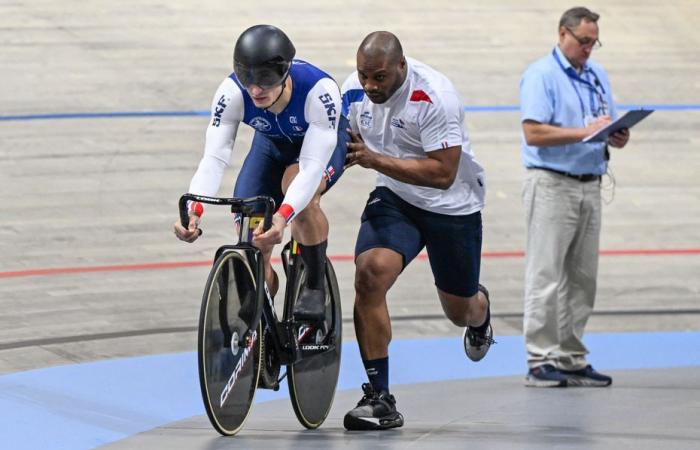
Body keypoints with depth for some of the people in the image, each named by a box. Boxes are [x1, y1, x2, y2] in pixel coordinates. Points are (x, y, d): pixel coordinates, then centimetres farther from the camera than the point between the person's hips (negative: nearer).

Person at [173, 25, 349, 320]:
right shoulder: (232, 93, -33)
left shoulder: (319, 90, -41)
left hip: (323, 142, -3)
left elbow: (312, 166, -45)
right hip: (273, 143, 3)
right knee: (251, 243, -8)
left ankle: (315, 286, -14)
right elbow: (214, 158, -36)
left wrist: (283, 216, -61)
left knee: (299, 190, -36)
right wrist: (193, 211, -54)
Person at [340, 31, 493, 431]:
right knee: (370, 272, -25)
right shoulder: (355, 90, -10)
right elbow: (352, 144, 10)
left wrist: (374, 159, -36)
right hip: (395, 198, 3)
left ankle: (479, 310, 56)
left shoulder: (434, 96, -29)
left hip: (452, 206, -3)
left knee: (460, 311, 13)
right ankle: (379, 399, -21)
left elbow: (443, 173, -31)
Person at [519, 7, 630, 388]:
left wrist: (618, 138, -4)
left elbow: (609, 127, 20)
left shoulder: (597, 76, 16)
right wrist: (585, 132, -20)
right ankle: (540, 362, -7)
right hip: (552, 185, -7)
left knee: (582, 279, 8)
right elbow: (533, 133, -16)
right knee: (546, 276, -7)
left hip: (590, 185, 7)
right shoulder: (541, 75, -6)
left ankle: (572, 359, 13)